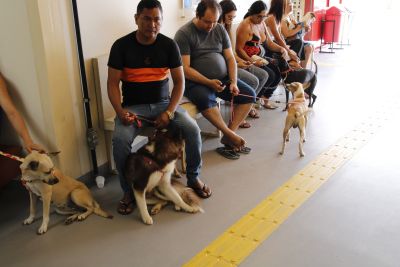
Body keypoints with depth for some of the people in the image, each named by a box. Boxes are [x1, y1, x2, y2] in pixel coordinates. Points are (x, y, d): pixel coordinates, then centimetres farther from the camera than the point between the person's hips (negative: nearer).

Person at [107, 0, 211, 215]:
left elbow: (179, 81, -1)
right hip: (133, 106, -1)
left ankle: (193, 177, 3)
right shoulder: (121, 46, -6)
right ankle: (128, 191, -6)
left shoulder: (169, 45, -2)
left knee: (192, 129, -22)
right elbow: (113, 83, -5)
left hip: (163, 103, 2)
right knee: (120, 139, -29)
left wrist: (169, 112, -16)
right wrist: (120, 112, -23)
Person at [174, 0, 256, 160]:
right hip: (197, 82, -6)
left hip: (223, 78, 6)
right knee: (205, 99, -36)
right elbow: (185, 69, -15)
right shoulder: (184, 34, -9)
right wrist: (209, 82, -24)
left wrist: (233, 82, -7)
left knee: (249, 94, -11)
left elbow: (230, 58, 9)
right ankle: (230, 135, -18)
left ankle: (228, 138, -12)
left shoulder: (220, 29, 8)